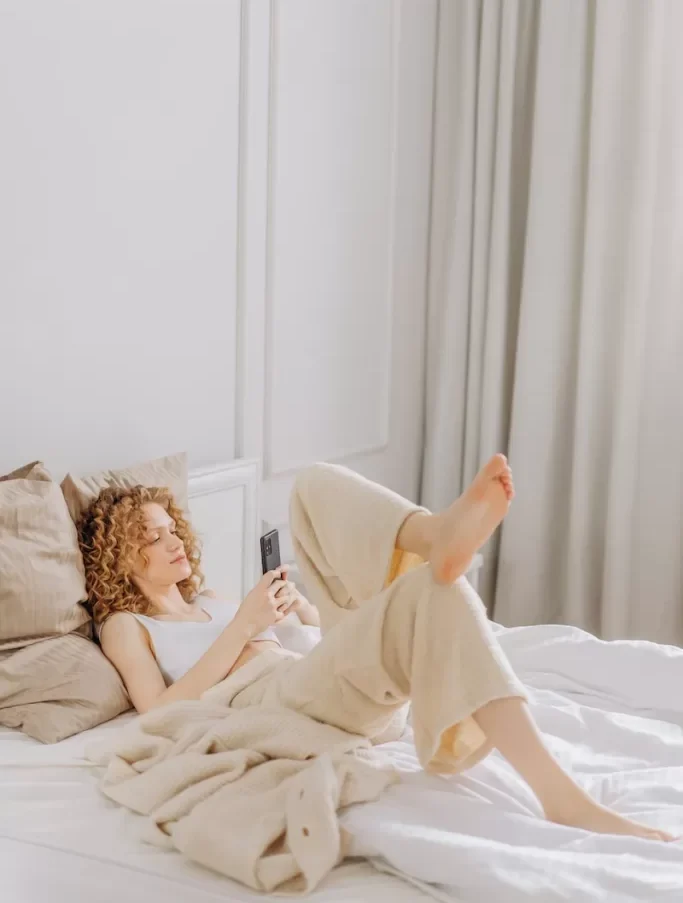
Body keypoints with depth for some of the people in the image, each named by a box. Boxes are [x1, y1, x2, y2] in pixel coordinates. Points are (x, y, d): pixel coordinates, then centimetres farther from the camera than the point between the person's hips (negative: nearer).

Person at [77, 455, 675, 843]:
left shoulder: (209, 601, 35)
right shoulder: (124, 626, 16)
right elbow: (160, 713, -4)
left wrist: (301, 608, 8)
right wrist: (242, 625, -7)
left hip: (322, 684, 7)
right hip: (268, 704, -7)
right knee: (413, 604, -32)